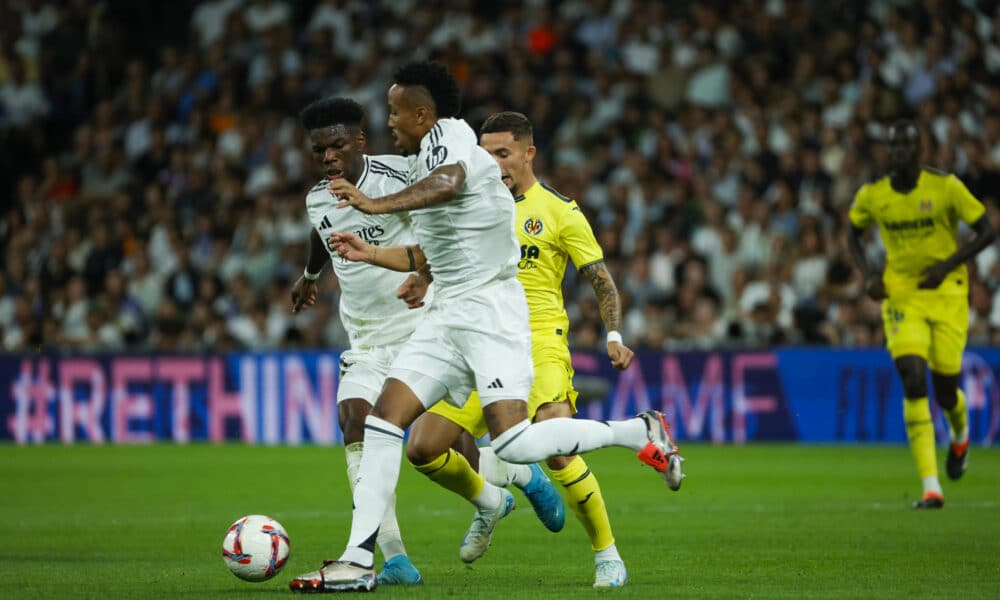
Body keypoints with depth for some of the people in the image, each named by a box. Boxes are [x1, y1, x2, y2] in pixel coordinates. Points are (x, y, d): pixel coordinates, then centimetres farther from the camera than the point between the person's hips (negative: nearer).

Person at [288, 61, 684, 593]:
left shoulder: (448, 134, -10)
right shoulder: (424, 163, 20)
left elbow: (447, 183, -36)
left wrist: (378, 205, -44)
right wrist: (367, 253, 34)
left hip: (490, 309, -10)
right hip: (448, 314, 10)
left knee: (513, 442, -20)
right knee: (383, 421, -2)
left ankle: (641, 432, -1)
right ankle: (358, 560, 2)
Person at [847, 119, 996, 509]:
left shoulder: (946, 187, -10)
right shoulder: (872, 196, -2)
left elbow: (987, 232, -5)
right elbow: (853, 232, 18)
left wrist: (946, 266, -15)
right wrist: (868, 272, 1)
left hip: (947, 294, -1)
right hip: (901, 297, 1)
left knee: (945, 392, 2)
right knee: (913, 381, -18)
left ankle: (960, 436, 44)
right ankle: (930, 488, -18)